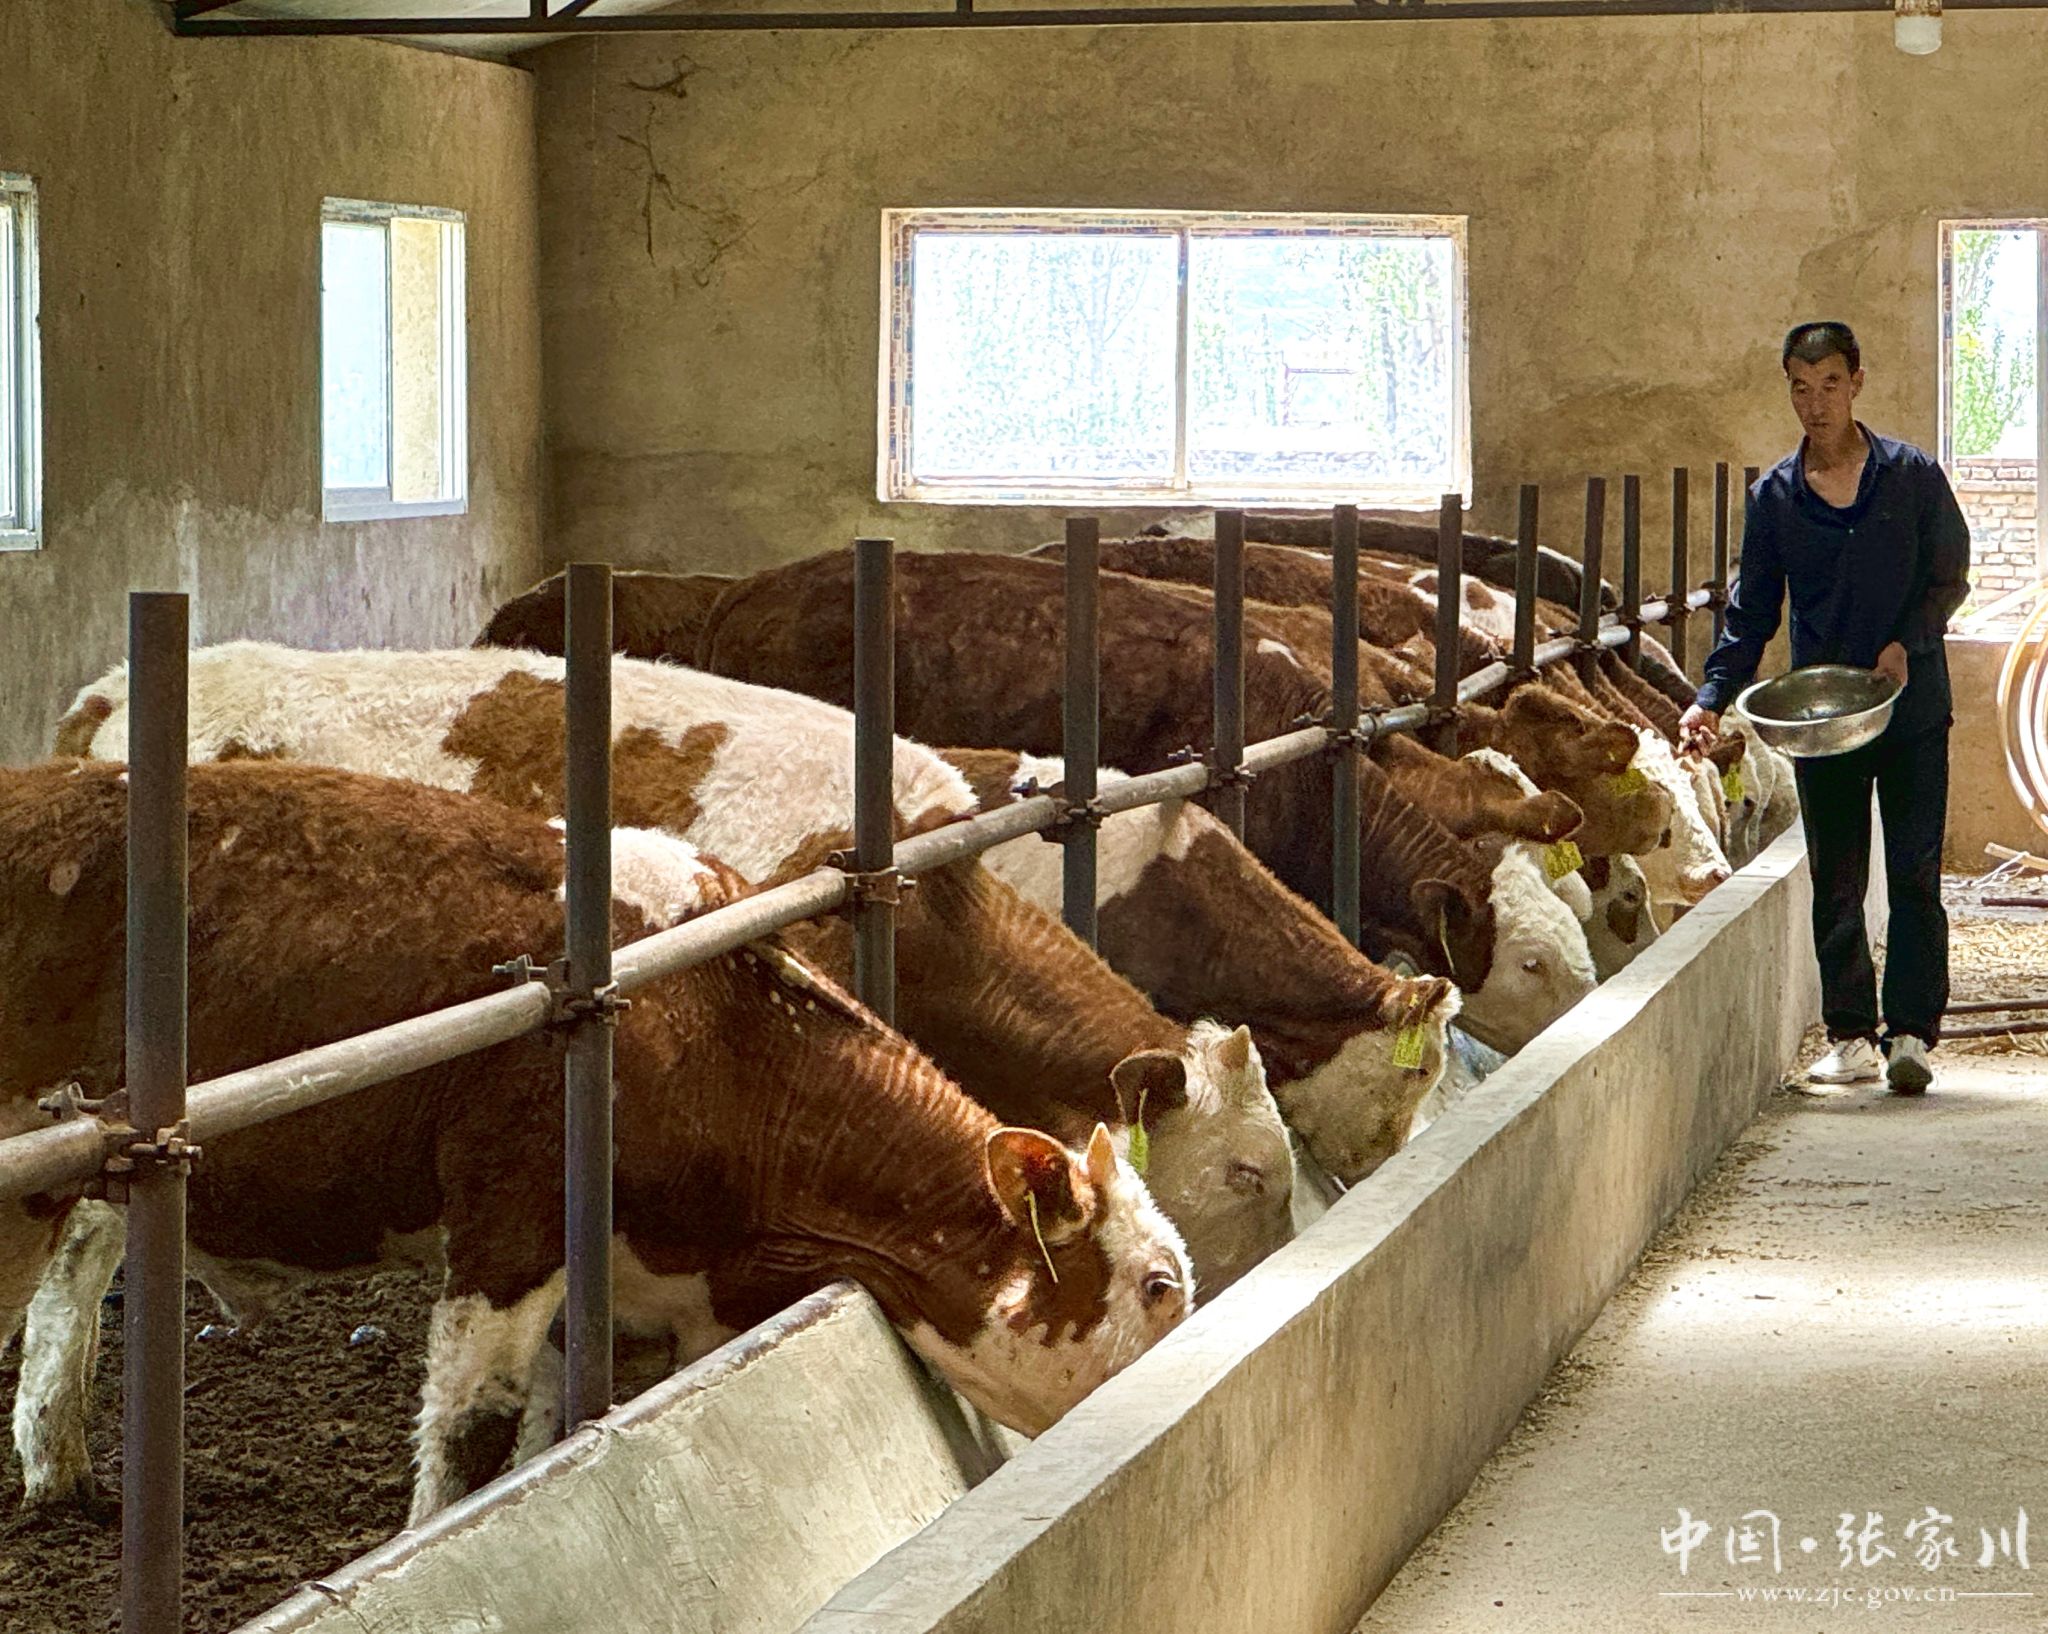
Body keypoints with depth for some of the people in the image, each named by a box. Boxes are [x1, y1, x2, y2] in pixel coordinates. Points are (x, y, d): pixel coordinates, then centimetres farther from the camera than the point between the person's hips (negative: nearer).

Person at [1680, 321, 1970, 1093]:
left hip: (1912, 707, -2)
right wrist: (1713, 697, -7)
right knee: (1835, 883, 5)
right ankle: (1849, 1035, 12)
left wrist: (1907, 644, -14)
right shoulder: (1773, 496, 4)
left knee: (1914, 876, -5)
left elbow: (1950, 578, 3)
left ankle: (1911, 1032, -4)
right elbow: (1751, 609, 6)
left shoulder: (1912, 475, -1)